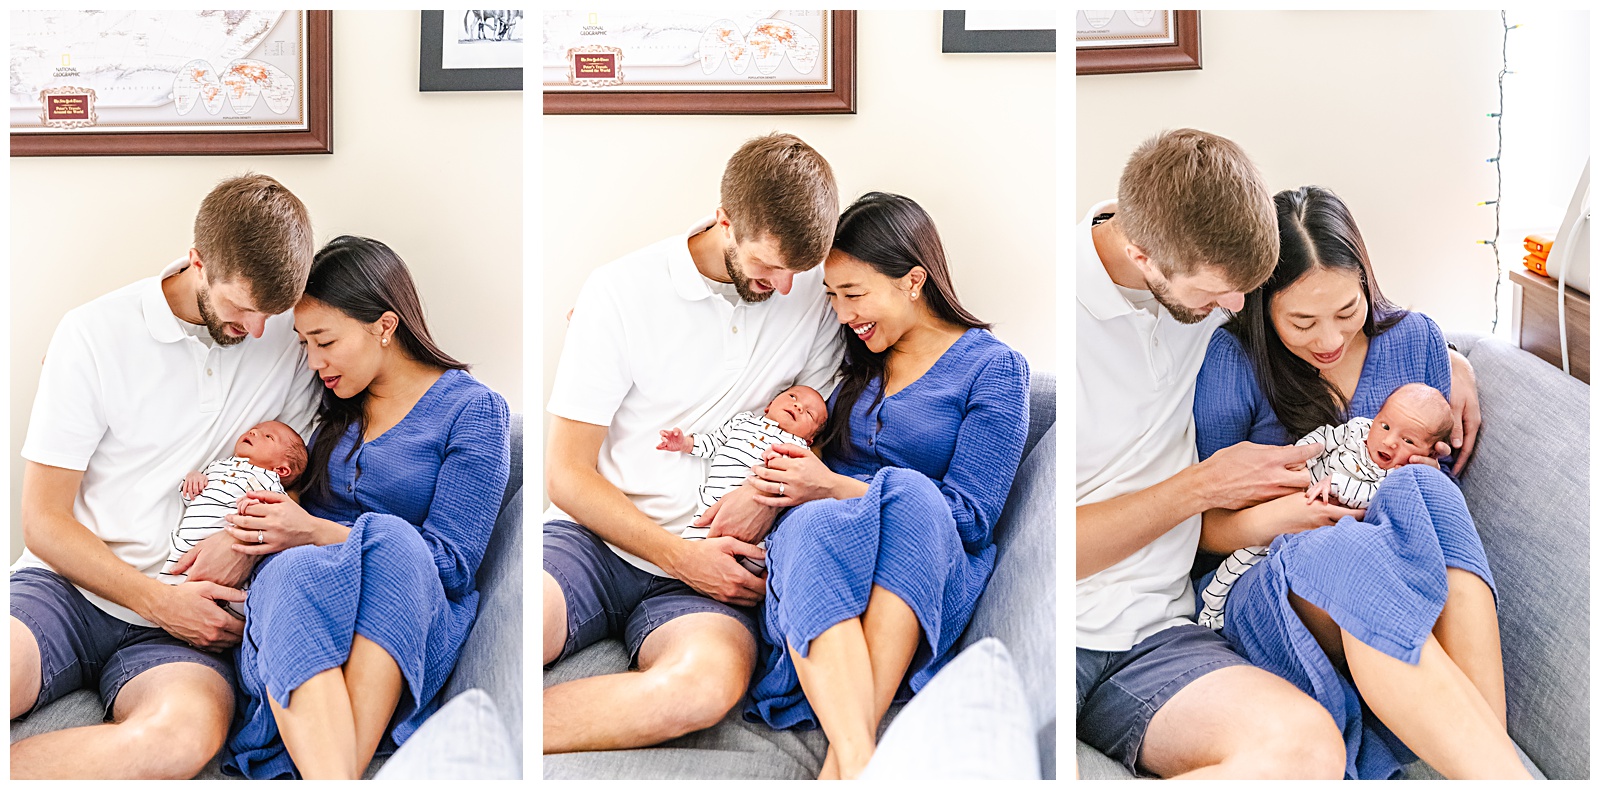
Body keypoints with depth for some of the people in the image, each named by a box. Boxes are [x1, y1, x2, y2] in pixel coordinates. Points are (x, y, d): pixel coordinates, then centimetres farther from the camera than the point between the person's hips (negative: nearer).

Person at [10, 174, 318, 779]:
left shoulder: (291, 337, 4)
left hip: (186, 618, 2)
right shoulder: (94, 333, -3)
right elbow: (44, 520, -1)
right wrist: (156, 599, -13)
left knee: (188, 730, -34)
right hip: (68, 587, -2)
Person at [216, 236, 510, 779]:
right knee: (296, 569, -33)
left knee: (387, 537, -36)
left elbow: (453, 562, -5)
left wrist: (314, 532, -12)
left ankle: (336, 773, -47)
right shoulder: (333, 403, 18)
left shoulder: (473, 409, 2)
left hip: (415, 626, -3)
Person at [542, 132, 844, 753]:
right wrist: (679, 556, -12)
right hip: (591, 537, -2)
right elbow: (567, 475, -2)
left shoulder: (813, 290, 5)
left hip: (708, 566, 3)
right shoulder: (621, 291, -4)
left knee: (711, 682, -35)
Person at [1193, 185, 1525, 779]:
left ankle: (1490, 746, -41)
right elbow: (1200, 525, -3)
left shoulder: (1414, 339, 7)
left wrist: (1419, 478, -7)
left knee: (1423, 491, -32)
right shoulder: (1234, 359, -4)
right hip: (1265, 591, -3)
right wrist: (1274, 518, -25)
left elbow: (1442, 467, 19)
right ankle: (1506, 777, -43)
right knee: (1343, 550, -39)